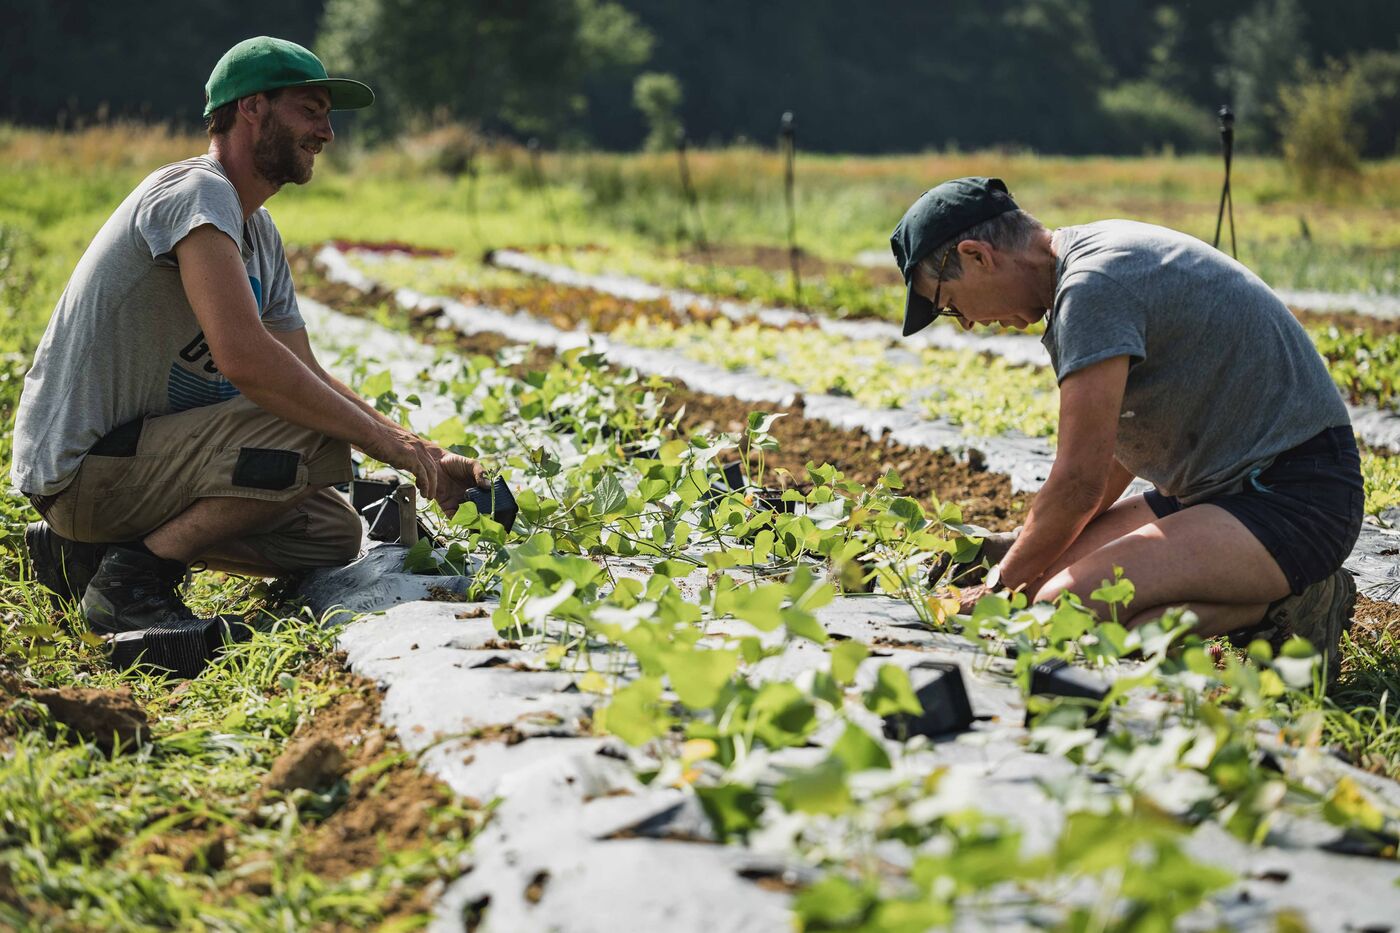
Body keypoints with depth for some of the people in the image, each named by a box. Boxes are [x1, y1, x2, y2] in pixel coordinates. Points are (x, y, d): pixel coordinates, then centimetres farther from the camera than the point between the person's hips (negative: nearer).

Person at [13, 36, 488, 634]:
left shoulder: (261, 235, 15)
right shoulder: (197, 194, -17)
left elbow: (311, 379, 14)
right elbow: (245, 359, -30)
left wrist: (428, 460, 2)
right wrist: (389, 441, -24)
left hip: (141, 444, 10)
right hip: (79, 467, -10)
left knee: (336, 534, 9)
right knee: (317, 444, -24)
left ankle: (90, 549, 11)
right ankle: (131, 579, -13)